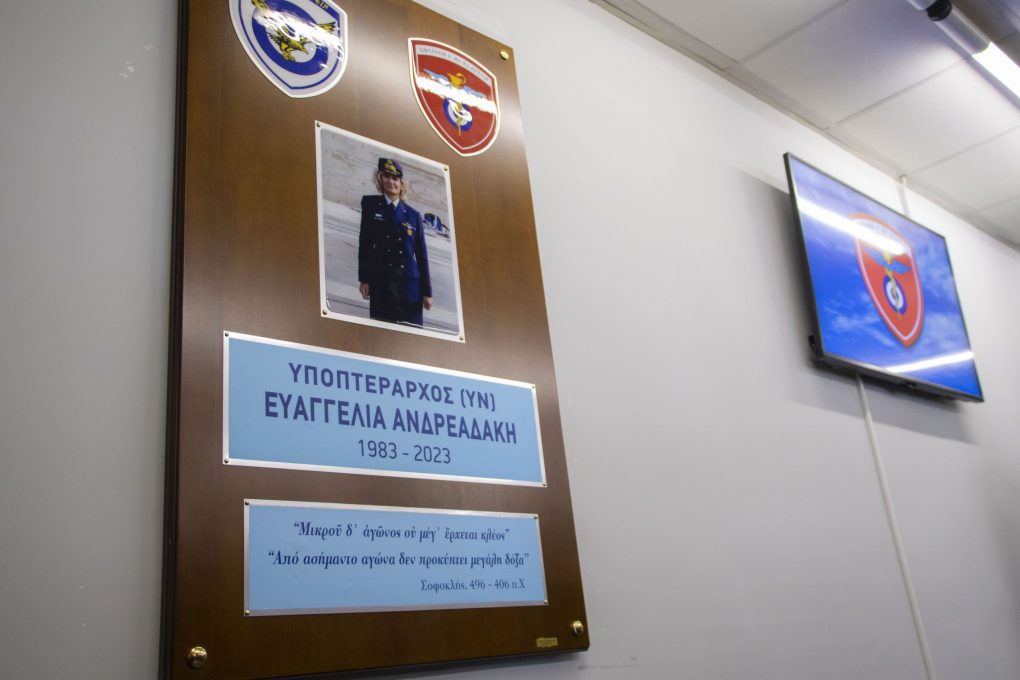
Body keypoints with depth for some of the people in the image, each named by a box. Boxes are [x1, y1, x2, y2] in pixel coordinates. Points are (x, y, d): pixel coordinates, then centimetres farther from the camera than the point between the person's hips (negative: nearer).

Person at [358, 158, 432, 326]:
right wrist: (364, 279, -3)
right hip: (380, 283, -1)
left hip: (410, 284, 1)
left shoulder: (414, 215, 9)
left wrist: (427, 291, 5)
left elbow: (421, 255, 8)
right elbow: (364, 243, 4)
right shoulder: (370, 204, 6)